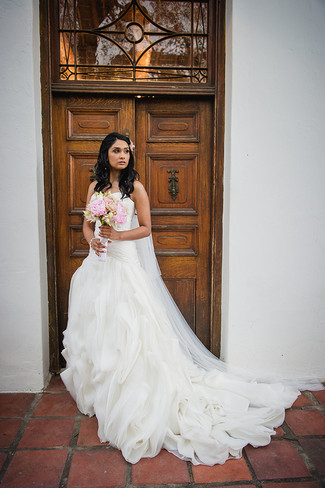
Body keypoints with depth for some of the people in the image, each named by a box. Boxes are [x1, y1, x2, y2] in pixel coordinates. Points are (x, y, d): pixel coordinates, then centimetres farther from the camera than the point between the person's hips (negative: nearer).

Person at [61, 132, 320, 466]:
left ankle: (125, 395, 11)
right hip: (98, 263, 5)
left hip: (125, 263, -5)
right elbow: (87, 224, 14)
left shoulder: (135, 187, -3)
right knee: (96, 324, 12)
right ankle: (94, 386, 30)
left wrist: (118, 235, -17)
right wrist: (93, 239, -8)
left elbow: (145, 228, -3)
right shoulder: (95, 186, 11)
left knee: (126, 324, -4)